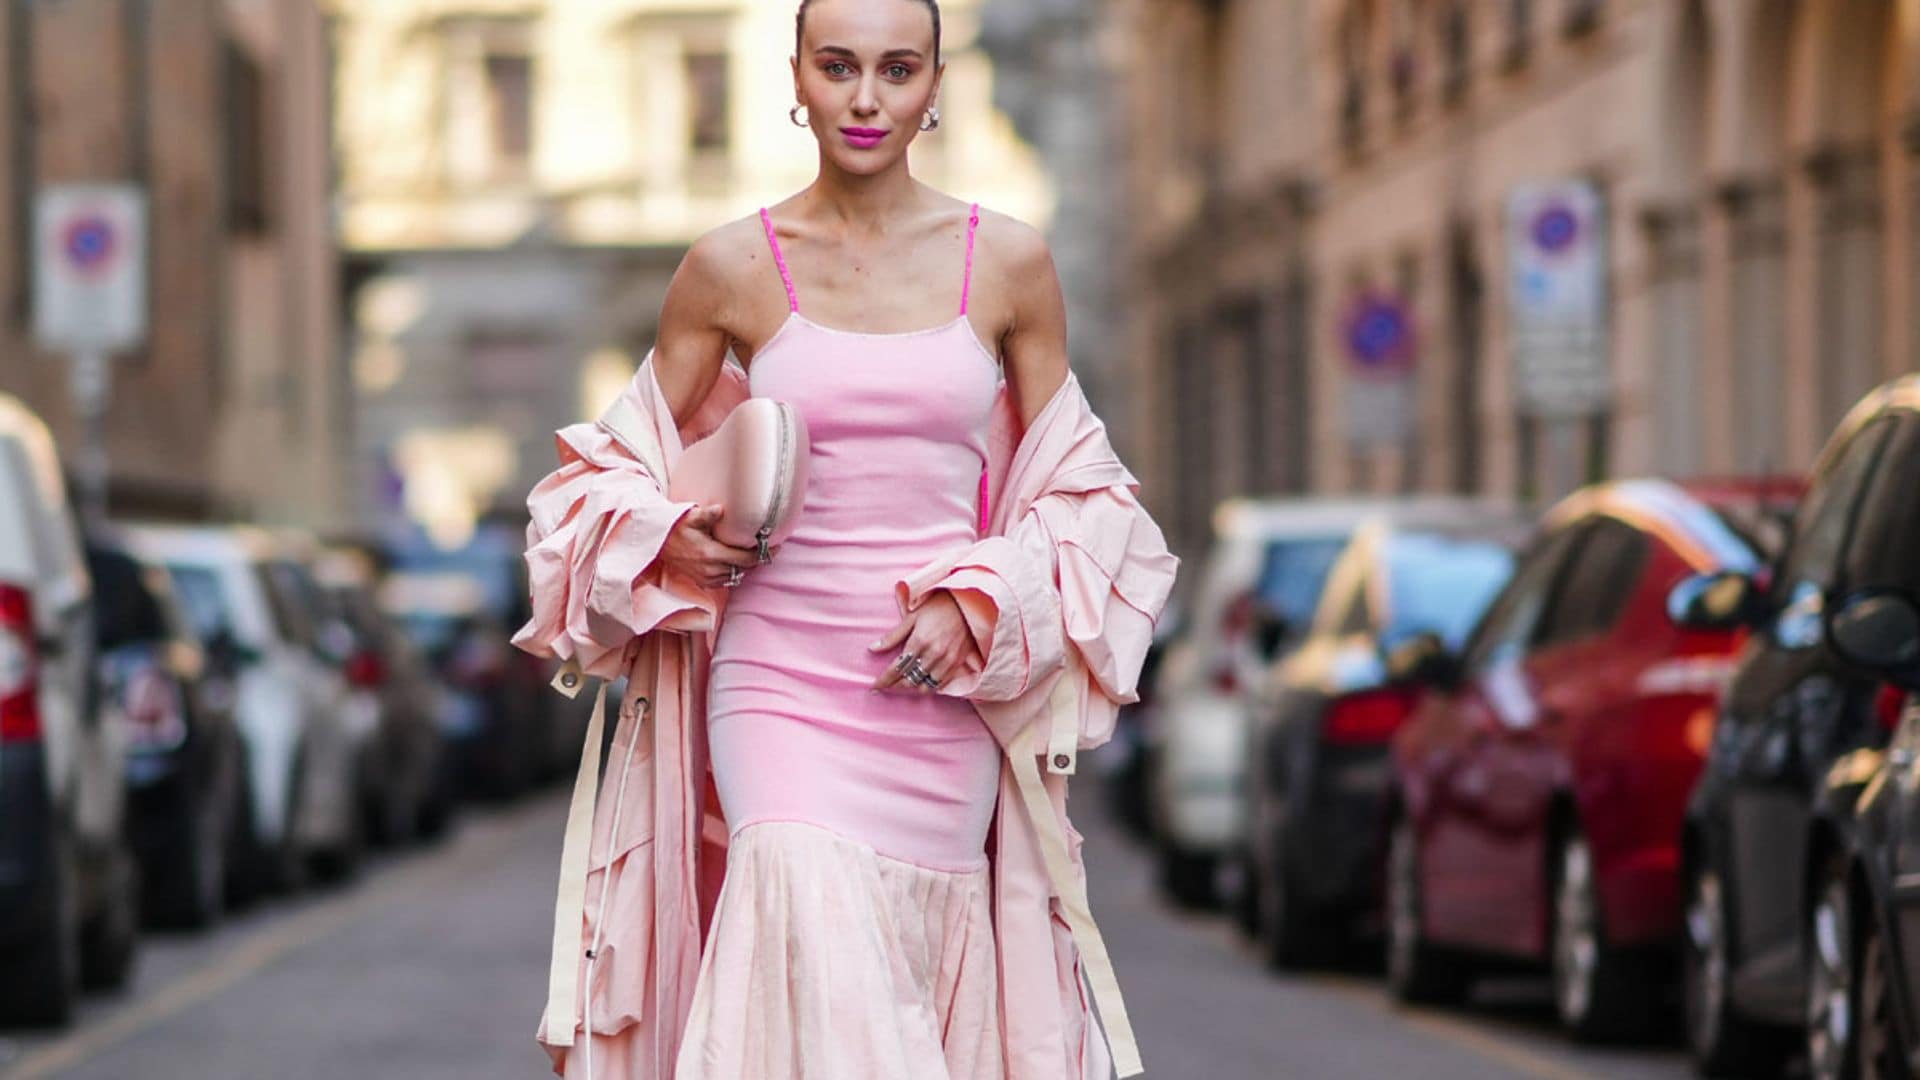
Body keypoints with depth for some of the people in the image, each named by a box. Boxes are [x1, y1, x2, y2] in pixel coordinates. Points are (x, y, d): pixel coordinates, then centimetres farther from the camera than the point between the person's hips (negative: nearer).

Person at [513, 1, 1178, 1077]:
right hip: (782, 683, -1)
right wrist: (673, 545, -9)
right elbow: (626, 470, 12)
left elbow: (1072, 492, 9)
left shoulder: (1009, 262, 3)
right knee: (814, 945, -21)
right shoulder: (731, 268, 2)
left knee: (919, 976, 4)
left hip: (944, 696, 1)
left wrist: (979, 601, -7)